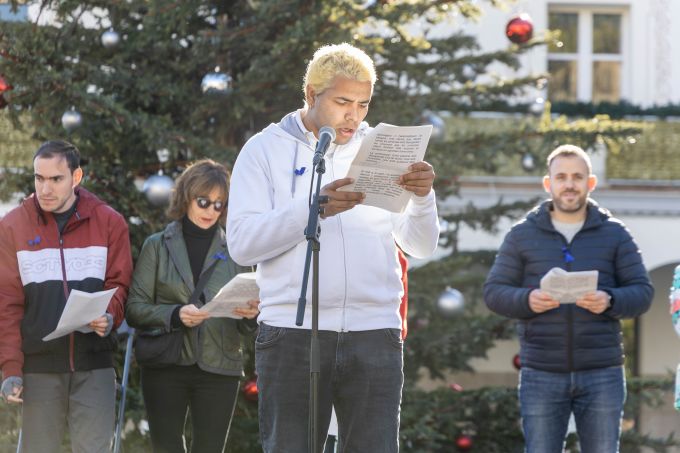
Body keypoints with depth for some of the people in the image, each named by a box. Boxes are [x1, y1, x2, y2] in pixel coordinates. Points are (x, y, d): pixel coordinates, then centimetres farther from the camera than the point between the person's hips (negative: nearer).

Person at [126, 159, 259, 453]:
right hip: (166, 366, -1)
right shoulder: (158, 246, 8)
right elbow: (134, 309, 0)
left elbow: (245, 326, 11)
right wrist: (174, 315, -17)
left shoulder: (233, 250, 11)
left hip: (218, 368, 1)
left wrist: (251, 315, -13)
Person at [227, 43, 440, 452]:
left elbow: (421, 246, 7)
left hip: (374, 335, 2)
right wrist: (315, 208, -19)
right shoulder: (267, 150, 5)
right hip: (292, 336, -2)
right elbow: (242, 243, -7)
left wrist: (423, 198, -14)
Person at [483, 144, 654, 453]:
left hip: (601, 374, 0)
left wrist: (609, 301, -17)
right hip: (542, 375, 0)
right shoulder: (523, 235, 7)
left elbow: (642, 292, 5)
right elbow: (494, 292, 5)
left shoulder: (614, 235, 8)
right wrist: (527, 300, -17)